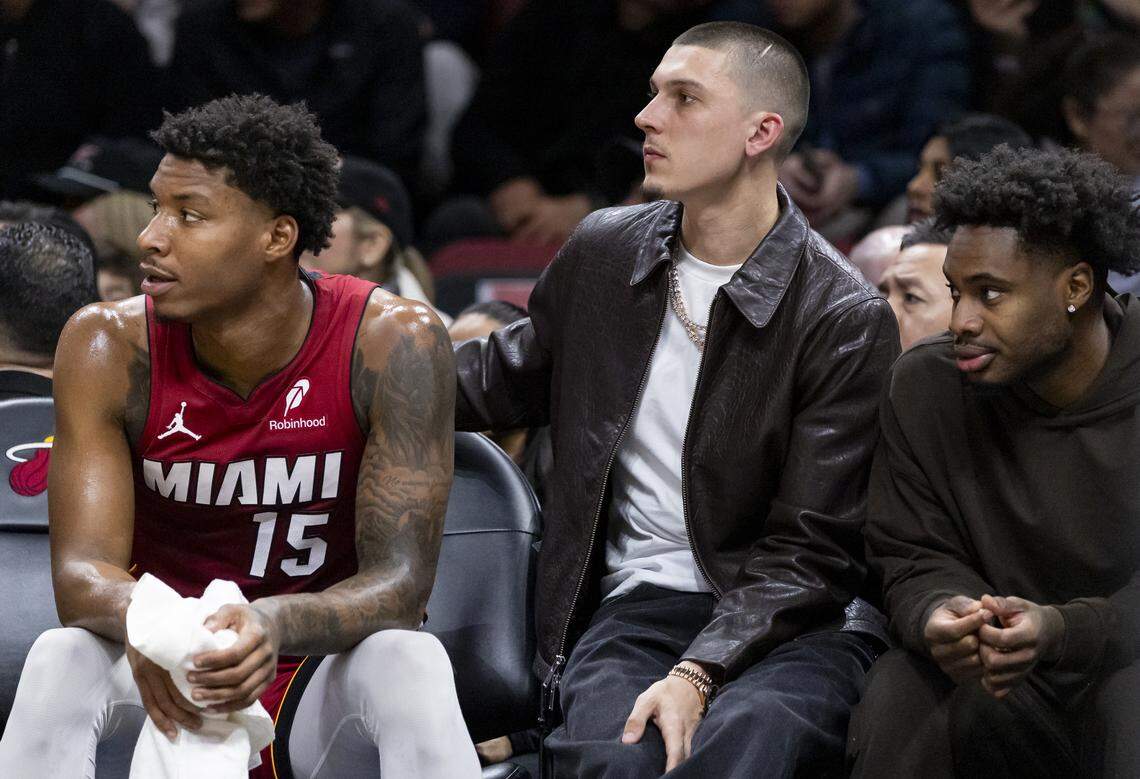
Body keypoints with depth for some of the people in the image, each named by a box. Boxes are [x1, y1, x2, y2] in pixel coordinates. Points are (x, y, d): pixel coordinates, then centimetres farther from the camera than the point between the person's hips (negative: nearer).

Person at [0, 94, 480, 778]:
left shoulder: (395, 342, -17)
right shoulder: (110, 345, -13)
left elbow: (401, 578, -21)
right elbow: (82, 568, -18)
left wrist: (275, 624, -44)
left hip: (325, 682, -1)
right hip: (167, 684, 1)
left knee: (412, 663, -33)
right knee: (60, 663, -30)